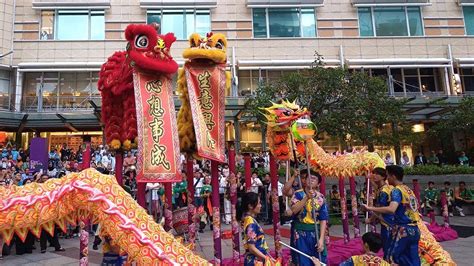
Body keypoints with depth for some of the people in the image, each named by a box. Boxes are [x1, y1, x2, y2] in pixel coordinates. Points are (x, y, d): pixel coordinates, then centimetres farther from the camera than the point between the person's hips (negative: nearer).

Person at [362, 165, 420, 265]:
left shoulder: (397, 190, -14)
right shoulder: (408, 189, 12)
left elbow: (391, 209, -31)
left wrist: (370, 208, -27)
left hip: (403, 230, -8)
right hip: (414, 229, 8)